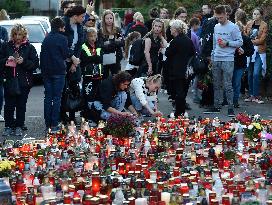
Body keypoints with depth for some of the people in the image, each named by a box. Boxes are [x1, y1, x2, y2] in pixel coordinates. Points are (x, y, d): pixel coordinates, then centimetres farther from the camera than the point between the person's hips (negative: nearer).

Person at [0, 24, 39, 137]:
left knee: (21, 105, 2)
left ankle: (19, 127, 11)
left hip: (24, 82, -1)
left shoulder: (29, 47, 4)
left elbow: (35, 64, -1)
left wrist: (23, 62, -16)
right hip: (9, 81, 1)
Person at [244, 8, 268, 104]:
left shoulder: (264, 25, -5)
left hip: (259, 52, -4)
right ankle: (251, 95, 16)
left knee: (256, 74, -11)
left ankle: (256, 96, -4)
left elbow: (262, 39, -10)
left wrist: (250, 42, -11)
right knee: (250, 74, 7)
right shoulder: (249, 23, 7)